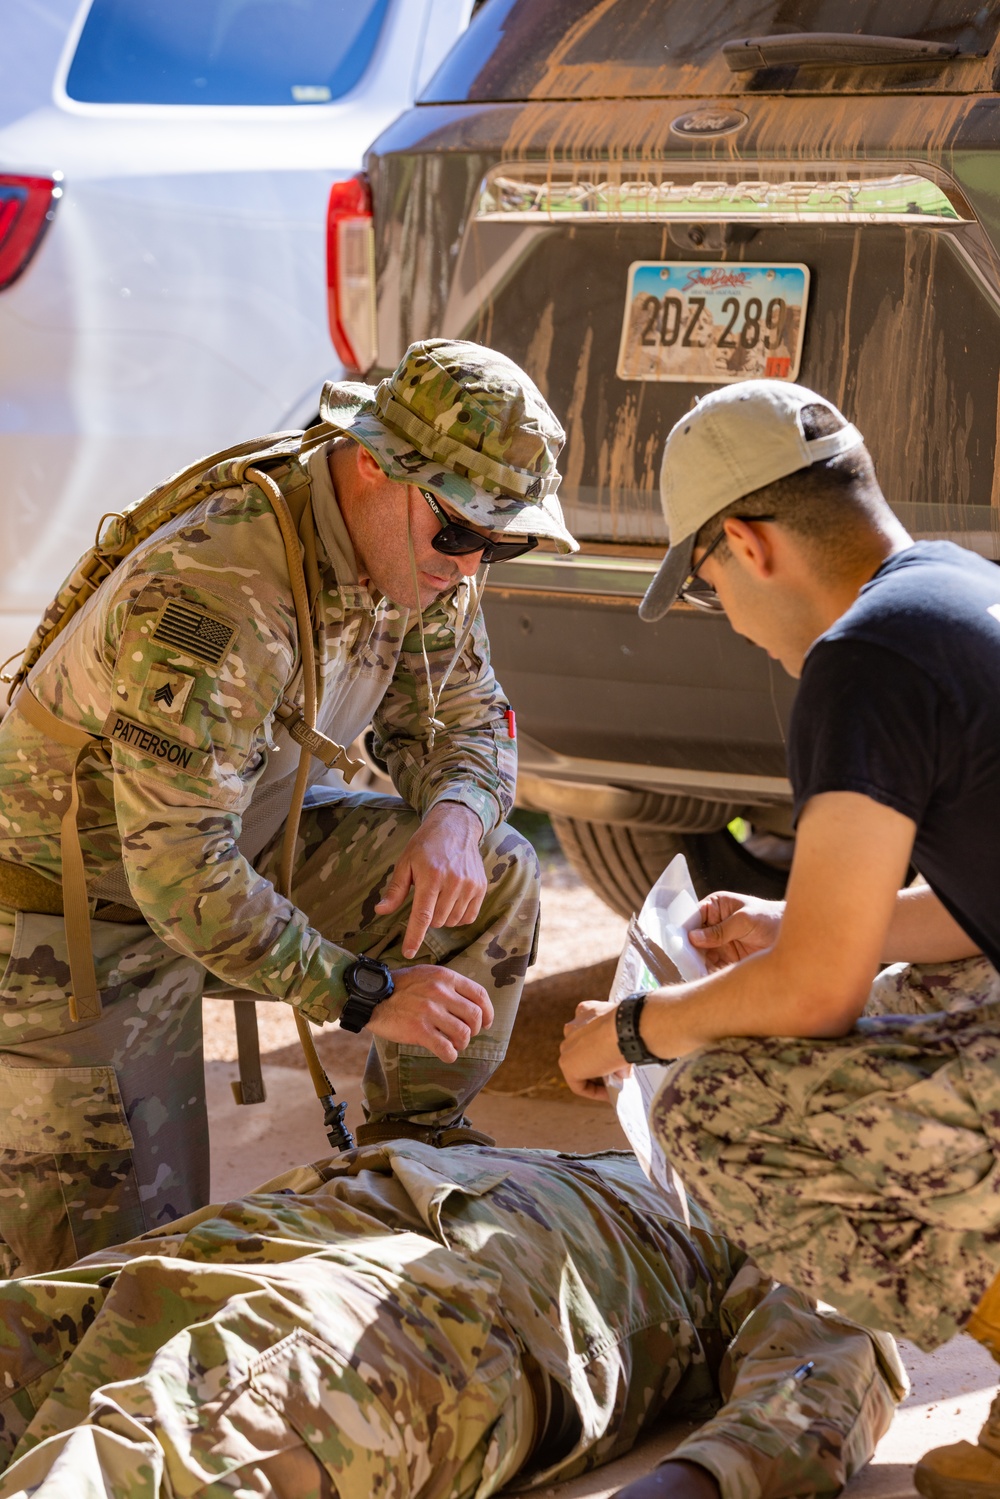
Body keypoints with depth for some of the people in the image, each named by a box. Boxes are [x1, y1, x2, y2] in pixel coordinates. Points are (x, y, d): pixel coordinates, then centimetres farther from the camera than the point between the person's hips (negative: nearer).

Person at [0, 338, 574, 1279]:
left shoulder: (422, 554, -8)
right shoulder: (213, 598, -35)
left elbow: (463, 720, 6)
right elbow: (180, 871, -35)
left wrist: (454, 819, -18)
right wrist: (360, 993, -30)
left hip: (236, 840, 8)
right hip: (81, 909, -8)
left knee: (496, 877, -5)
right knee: (127, 1257, -12)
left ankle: (410, 1146, 12)